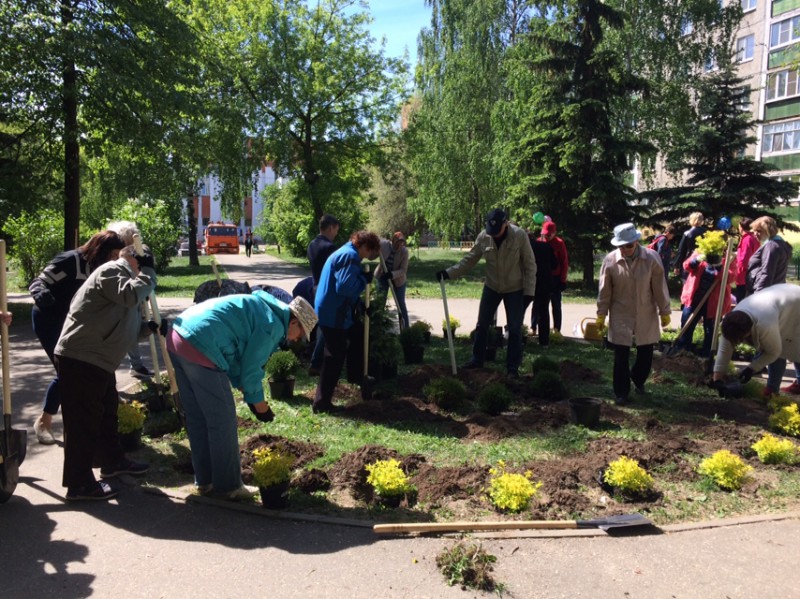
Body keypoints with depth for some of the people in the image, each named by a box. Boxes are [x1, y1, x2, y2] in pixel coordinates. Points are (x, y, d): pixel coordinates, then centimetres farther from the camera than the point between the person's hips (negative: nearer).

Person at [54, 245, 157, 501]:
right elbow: (132, 294, -30)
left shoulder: (126, 281, 20)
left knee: (106, 412, 22)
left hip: (99, 361, 11)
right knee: (83, 420, -5)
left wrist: (149, 327, 2)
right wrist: (147, 271, -15)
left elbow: (128, 328, 20)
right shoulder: (111, 270, -11)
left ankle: (112, 461, 38)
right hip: (79, 359, -11)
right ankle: (79, 484, 4)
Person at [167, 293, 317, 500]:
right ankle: (228, 486, 16)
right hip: (200, 348, -10)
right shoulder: (273, 325, -7)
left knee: (197, 418, 19)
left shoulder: (261, 307, 22)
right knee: (223, 422, 3)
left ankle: (205, 481, 31)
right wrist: (260, 406, 9)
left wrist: (248, 395, 24)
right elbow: (251, 369, -6)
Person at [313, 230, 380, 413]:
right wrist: (365, 279, -13)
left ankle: (356, 375, 40)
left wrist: (359, 304, 15)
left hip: (337, 311, 11)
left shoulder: (346, 253, 15)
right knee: (335, 357, -3)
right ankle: (321, 402, 5)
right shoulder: (350, 256, -19)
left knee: (357, 334, 26)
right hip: (333, 314, -11)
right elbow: (345, 287, -27)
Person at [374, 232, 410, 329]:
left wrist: (392, 274, -40)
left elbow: (403, 270, -23)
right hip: (383, 276, 2)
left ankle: (406, 329, 8)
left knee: (401, 304, 0)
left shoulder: (404, 251, -22)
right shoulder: (383, 244, -19)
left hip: (398, 279, -2)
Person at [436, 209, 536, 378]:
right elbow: (470, 259, -2)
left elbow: (530, 265, -13)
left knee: (515, 329, 1)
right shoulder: (483, 236, -12)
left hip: (515, 289, -3)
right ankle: (477, 359, 26)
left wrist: (529, 290, -15)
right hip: (491, 287, 3)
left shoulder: (520, 235, -20)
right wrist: (449, 272, -12)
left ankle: (513, 367, 13)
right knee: (482, 325, 10)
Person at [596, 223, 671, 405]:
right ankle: (621, 392, 17)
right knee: (621, 357, 1)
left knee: (646, 355, 12)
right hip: (620, 316, -1)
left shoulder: (652, 258, -10)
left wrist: (665, 312, 1)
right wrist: (601, 315, 1)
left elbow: (659, 287, -4)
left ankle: (638, 380, 41)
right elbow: (605, 291, -3)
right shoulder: (610, 260, -10)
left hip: (646, 316, 1)